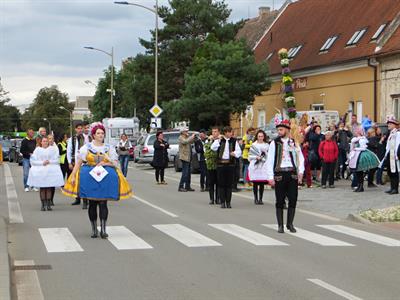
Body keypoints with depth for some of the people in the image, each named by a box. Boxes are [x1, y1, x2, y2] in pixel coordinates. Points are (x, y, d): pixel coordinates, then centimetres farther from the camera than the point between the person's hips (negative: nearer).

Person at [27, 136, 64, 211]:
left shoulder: (52, 149, 8)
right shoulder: (37, 150, 6)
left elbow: (56, 160, 5)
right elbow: (33, 161, -1)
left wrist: (50, 162, -11)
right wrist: (42, 163, -11)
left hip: (50, 171, 1)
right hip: (40, 171, 0)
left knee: (49, 188, -2)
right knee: (42, 188, -2)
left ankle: (48, 204, 2)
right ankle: (43, 205, 2)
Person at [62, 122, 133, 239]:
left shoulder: (109, 148, 9)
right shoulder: (86, 148, 5)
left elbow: (115, 164, 9)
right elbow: (78, 163, 1)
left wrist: (104, 163, -8)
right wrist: (73, 176, -8)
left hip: (105, 177, 0)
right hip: (89, 177, 0)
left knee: (103, 203, -8)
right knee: (92, 203, 2)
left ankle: (103, 229, -7)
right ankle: (94, 230, 11)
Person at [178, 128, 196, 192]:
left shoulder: (187, 137, 16)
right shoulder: (181, 138, -9)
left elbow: (191, 142, 27)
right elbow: (185, 142, -28)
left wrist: (193, 137, 9)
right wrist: (192, 137, -19)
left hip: (188, 158, 9)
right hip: (184, 157, -9)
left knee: (188, 173, 12)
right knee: (185, 173, -11)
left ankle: (187, 186, 18)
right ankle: (181, 187, -8)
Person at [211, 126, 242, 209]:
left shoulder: (234, 141, 8)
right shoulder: (219, 140, 7)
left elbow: (239, 151, 4)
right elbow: (213, 148, -7)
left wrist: (235, 153, -16)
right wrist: (219, 140, -12)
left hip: (230, 164, 1)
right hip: (221, 164, -1)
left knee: (229, 184, 2)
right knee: (221, 184, 0)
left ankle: (228, 202, 9)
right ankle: (222, 202, 6)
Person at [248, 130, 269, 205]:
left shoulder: (267, 145, 8)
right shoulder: (253, 145, 7)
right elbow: (250, 156, 4)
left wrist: (262, 158, -10)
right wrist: (256, 157, -11)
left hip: (263, 166, 0)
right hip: (255, 166, 0)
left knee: (262, 183, 0)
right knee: (255, 183, 1)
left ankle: (260, 199, 8)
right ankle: (256, 199, 9)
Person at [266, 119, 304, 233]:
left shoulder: (294, 143, 9)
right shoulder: (274, 143, 2)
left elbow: (300, 158, 11)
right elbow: (269, 161, 0)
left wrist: (300, 172, -3)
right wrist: (270, 177, -6)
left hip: (292, 174, 2)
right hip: (280, 174, -2)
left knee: (293, 200, 1)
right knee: (280, 201, 2)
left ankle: (290, 224, 14)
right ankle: (280, 225, 10)